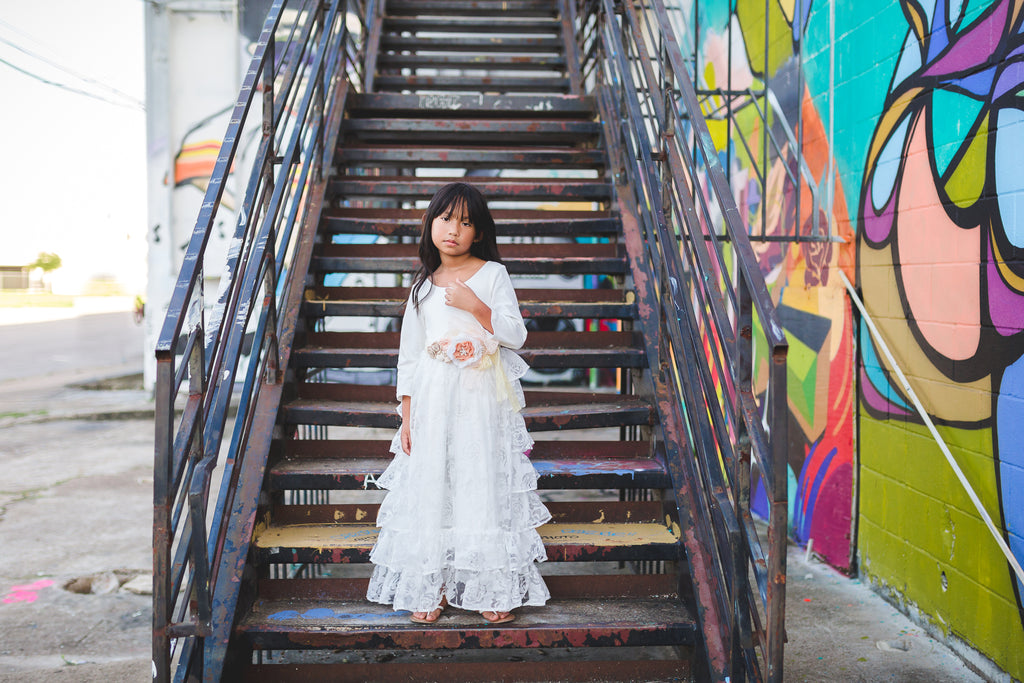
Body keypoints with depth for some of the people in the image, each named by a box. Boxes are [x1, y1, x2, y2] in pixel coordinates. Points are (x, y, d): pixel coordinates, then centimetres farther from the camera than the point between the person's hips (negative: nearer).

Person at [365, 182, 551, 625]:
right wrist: (407, 417, 5)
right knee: (431, 486, 3)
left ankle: (494, 587, 13)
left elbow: (516, 335, -4)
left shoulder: (493, 274, 2)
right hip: (433, 401, 3)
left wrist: (475, 306, -17)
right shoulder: (423, 285, 10)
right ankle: (430, 587, 16)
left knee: (485, 486, 0)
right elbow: (408, 356, 10)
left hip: (482, 402, -2)